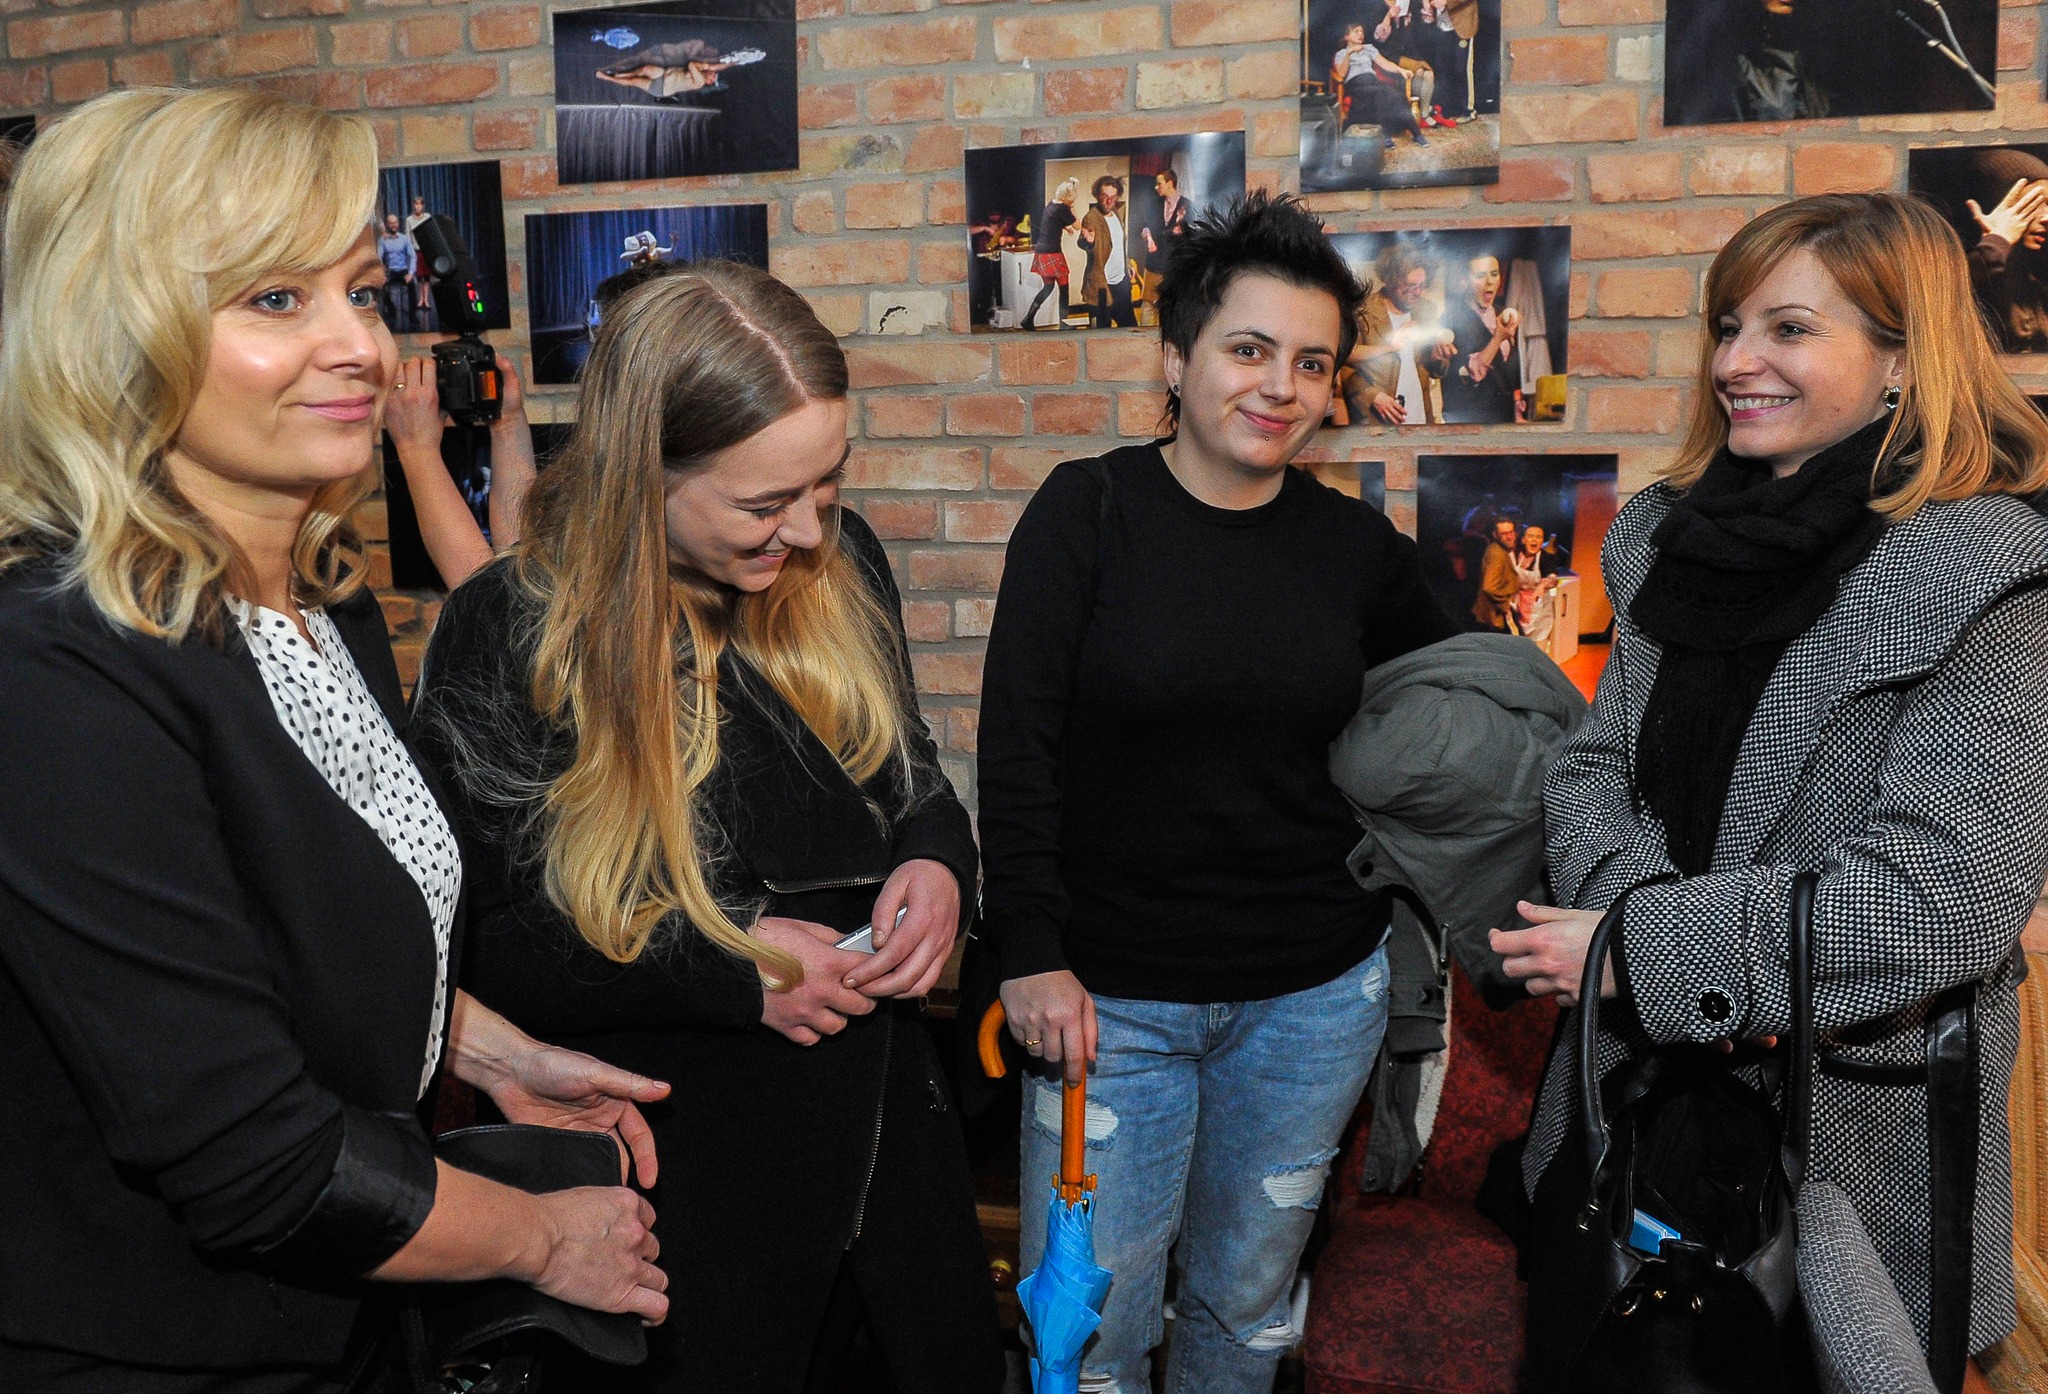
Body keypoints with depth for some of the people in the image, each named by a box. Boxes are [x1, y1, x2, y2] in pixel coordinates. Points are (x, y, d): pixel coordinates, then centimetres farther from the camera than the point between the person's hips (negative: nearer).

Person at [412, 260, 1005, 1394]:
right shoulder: (503, 641, -18)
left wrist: (939, 862, -11)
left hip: (887, 1121, 5)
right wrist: (726, 966, -22)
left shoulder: (837, 561, -4)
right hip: (676, 1167, -5)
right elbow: (480, 950, -14)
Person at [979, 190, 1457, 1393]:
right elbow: (1017, 745, -9)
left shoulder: (1354, 545, 2)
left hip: (1314, 997, 3)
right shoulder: (1088, 512, -6)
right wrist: (1034, 956, -13)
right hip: (1110, 996, -2)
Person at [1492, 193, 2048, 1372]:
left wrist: (1650, 953, -21)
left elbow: (1942, 897, -23)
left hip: (1854, 1129, -5)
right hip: (1639, 1086, 6)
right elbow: (1593, 768, 3)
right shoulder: (1679, 540, 3)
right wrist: (1639, 909, -18)